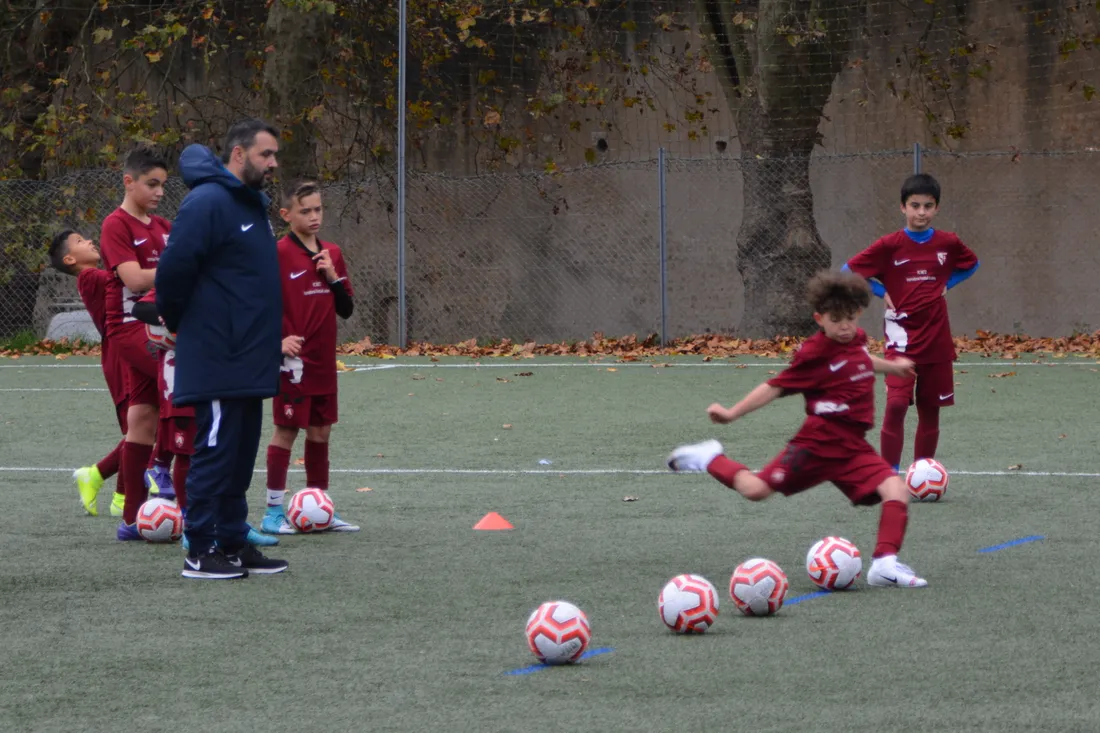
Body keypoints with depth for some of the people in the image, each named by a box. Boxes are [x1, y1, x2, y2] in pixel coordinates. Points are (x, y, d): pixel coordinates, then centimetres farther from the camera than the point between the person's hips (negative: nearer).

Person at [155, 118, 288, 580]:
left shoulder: (252, 204, 16)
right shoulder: (208, 203, -15)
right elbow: (174, 269, -21)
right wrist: (178, 324, -7)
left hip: (249, 365, 9)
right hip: (217, 364, -9)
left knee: (240, 456, 12)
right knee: (214, 452, -6)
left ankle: (233, 543, 18)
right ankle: (201, 552, -2)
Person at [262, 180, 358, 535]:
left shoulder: (332, 254, 10)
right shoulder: (278, 254, -9)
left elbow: (346, 308, 12)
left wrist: (333, 276, -3)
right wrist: (278, 340, -19)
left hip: (324, 361, 6)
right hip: (293, 360, -6)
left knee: (321, 431, 11)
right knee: (286, 430, -4)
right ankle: (274, 511, 2)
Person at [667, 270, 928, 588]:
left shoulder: (856, 339, 9)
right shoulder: (815, 354, -12)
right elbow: (776, 386, -8)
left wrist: (891, 366, 53)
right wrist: (733, 413, -8)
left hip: (853, 447, 6)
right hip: (817, 443, -6)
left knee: (896, 489, -16)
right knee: (755, 490, -9)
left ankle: (886, 563, -18)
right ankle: (711, 459, 20)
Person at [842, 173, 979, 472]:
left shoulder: (948, 244, 2)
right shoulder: (890, 246, -7)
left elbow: (972, 264, 23)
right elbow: (848, 272, 1)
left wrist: (946, 284, 8)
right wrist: (882, 292, -6)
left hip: (937, 339, 3)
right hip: (902, 337, -3)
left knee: (930, 408, 8)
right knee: (896, 403, -16)